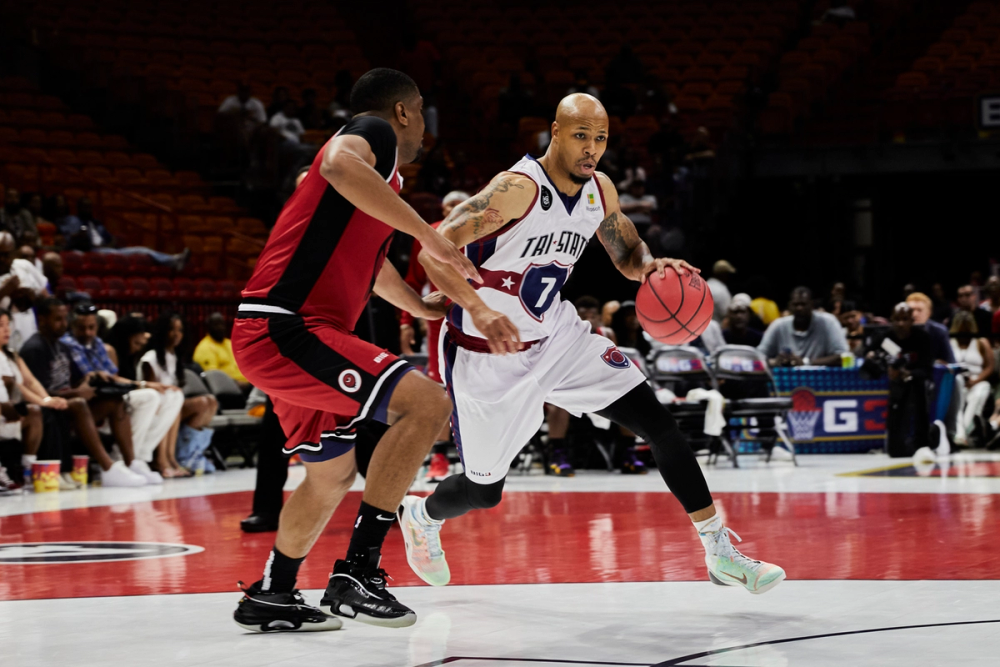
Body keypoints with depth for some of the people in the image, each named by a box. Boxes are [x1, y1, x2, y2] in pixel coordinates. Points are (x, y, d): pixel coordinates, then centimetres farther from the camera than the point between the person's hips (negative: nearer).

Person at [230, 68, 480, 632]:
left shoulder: (378, 179, 27)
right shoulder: (374, 131, -2)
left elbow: (369, 260, 45)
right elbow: (339, 166, -28)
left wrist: (423, 306, 59)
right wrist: (427, 233, -25)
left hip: (276, 333, 11)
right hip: (285, 327, -11)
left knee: (334, 473, 25)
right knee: (427, 403, -20)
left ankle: (272, 596, 37)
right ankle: (357, 573, -20)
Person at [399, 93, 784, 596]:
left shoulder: (600, 190, -3)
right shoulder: (518, 188, -27)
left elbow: (628, 255, 13)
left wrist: (651, 267, -12)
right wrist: (479, 310, -48)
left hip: (557, 337, 6)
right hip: (489, 355, -6)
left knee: (660, 425, -6)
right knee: (483, 491, 7)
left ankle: (720, 554, 1)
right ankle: (421, 516, 43)